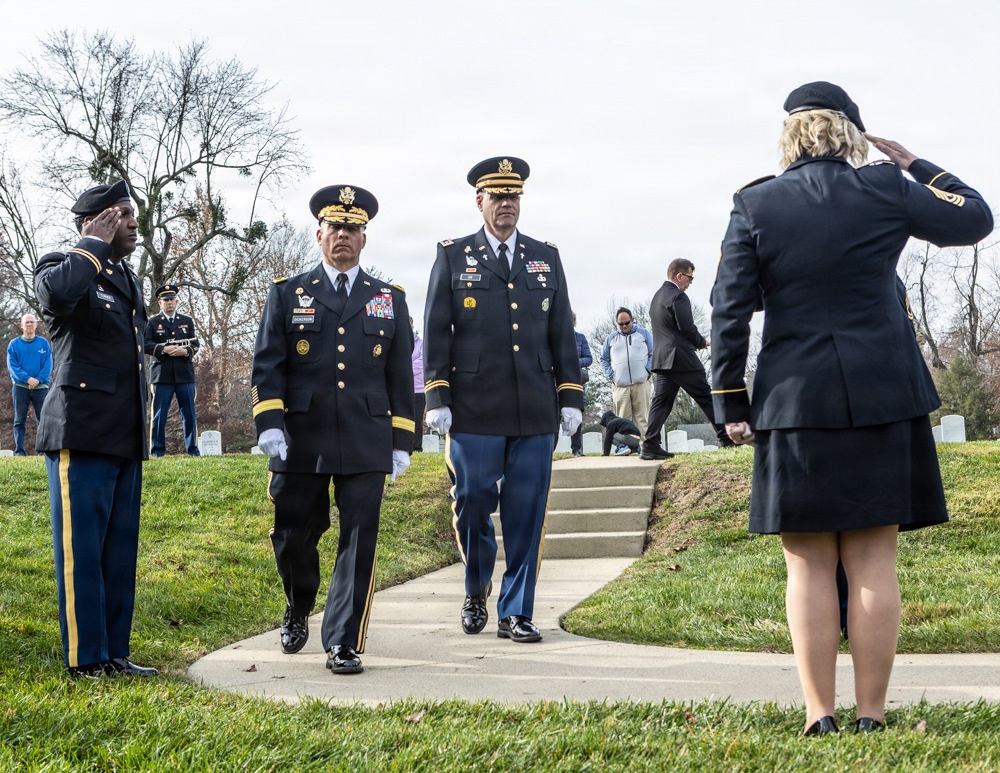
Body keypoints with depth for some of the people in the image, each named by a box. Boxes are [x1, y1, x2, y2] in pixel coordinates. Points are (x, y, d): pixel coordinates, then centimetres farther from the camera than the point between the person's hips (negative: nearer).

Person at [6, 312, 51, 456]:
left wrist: (38, 380, -16)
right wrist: (27, 378, -18)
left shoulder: (43, 343, 7)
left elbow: (48, 365, 0)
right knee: (19, 421, 1)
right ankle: (19, 451, 1)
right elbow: (12, 366, -4)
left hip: (40, 387, 0)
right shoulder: (14, 344, 5)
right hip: (20, 387, 0)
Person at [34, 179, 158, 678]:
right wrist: (96, 245, -16)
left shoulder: (128, 281, 21)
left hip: (125, 439, 8)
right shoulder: (64, 268, -4)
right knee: (81, 550, -4)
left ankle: (113, 654, 16)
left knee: (120, 552, 10)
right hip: (81, 435, -8)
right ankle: (85, 661, 1)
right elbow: (57, 293, -31)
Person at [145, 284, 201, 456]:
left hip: (185, 374, 2)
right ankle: (157, 450, 4)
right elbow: (146, 344, -3)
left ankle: (192, 449, 10)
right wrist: (163, 349, -17)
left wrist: (186, 351, -11)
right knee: (159, 414, -1)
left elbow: (196, 343, 10)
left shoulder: (187, 321, 16)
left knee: (189, 413, 3)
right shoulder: (152, 322, 8)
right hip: (162, 374, -2)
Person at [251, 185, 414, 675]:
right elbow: (266, 366, 3)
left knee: (359, 539, -5)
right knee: (293, 537, 6)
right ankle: (298, 612, 34)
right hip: (301, 441, 0)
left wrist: (401, 442, 8)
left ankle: (343, 643, 0)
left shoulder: (390, 300, 14)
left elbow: (400, 377, 13)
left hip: (367, 445, 0)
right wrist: (268, 424, -10)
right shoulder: (288, 294, 10)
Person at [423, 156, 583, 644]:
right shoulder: (453, 257, 8)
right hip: (474, 412, -2)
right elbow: (436, 333, 4)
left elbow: (561, 333, 15)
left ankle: (516, 614, 8)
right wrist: (436, 398, -4)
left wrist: (570, 397, 8)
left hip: (535, 413, 2)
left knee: (527, 513, 0)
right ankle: (476, 590, 25)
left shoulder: (546, 259, 15)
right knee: (471, 505, 0)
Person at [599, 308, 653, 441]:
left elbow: (653, 353, 9)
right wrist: (610, 375, 5)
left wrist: (648, 370, -2)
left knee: (642, 418, -4)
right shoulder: (611, 338, 13)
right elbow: (604, 359, 18)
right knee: (623, 419, -3)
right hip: (620, 385, 1)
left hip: (641, 383, -1)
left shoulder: (643, 333, 10)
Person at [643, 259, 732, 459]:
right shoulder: (678, 297, -12)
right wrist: (702, 342, 2)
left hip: (661, 359, 8)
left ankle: (649, 446, -7)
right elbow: (687, 328, -17)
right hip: (681, 359, -8)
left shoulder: (657, 296, 17)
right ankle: (726, 438, 6)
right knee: (706, 398, 1)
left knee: (661, 401, 2)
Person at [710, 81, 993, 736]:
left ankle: (820, 714, 4)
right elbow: (976, 218, 13)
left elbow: (731, 312, -3)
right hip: (884, 398, 1)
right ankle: (872, 714, 6)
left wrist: (731, 402, 3)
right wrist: (914, 164, 21)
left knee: (810, 564, 5)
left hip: (795, 400, 0)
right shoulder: (885, 190, -1)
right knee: (874, 560, 4)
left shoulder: (754, 205, -1)